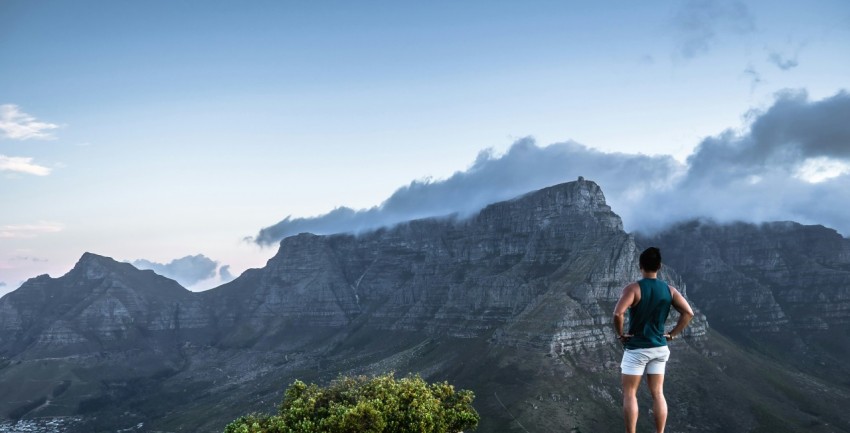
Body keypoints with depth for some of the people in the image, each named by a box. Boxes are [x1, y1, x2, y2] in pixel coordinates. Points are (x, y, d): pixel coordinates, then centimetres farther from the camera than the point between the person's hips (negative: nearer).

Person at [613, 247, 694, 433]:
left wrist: (620, 334, -11)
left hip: (636, 348, -4)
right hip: (659, 348, 5)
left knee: (629, 394, 5)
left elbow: (618, 313, -27)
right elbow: (688, 313, -2)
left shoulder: (633, 288, -14)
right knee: (658, 394, 10)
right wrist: (672, 334, 3)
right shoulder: (669, 290, 1)